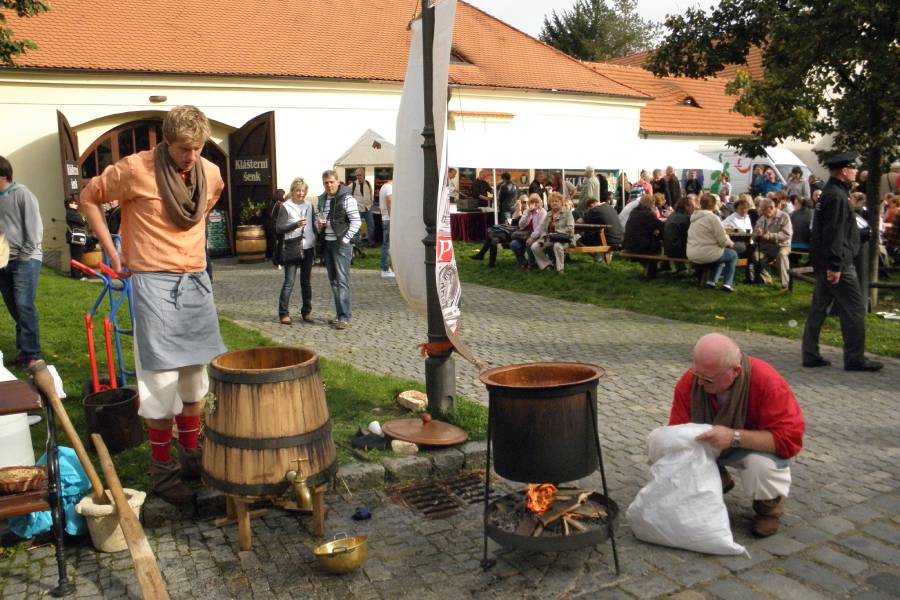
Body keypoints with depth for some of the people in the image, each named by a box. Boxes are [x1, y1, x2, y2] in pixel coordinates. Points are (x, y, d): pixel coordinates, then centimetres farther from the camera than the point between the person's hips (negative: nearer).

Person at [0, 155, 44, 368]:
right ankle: (24, 347, 19)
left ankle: (31, 353, -3)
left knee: (24, 306, -8)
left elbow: (34, 227, -10)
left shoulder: (23, 194, -7)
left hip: (25, 260, -6)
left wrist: (25, 255, -10)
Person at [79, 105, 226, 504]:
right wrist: (112, 251, -1)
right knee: (162, 381, -2)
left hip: (196, 283, 5)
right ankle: (161, 471, 11)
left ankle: (190, 454, 28)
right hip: (155, 285, -5)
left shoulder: (210, 173, 3)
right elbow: (89, 198, 1)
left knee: (195, 375, 13)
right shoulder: (136, 169, -12)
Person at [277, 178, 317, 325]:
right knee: (289, 282, -5)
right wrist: (296, 225, -20)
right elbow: (278, 229, -8)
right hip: (292, 248, -5)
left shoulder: (309, 206, 10)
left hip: (308, 248, 5)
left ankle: (306, 312, 18)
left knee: (306, 281, 10)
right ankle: (283, 313, 2)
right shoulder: (286, 207, -4)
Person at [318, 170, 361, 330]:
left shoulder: (346, 198, -10)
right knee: (333, 281, 11)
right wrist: (320, 224, 4)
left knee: (342, 281, -8)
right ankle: (339, 314, 19)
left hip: (341, 243, -8)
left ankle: (345, 317, -6)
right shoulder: (322, 199, 13)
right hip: (327, 243, 8)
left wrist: (345, 239, -15)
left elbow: (356, 221, -12)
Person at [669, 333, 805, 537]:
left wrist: (734, 437, -44)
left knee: (761, 464, -39)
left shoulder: (767, 381, -32)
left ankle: (770, 504, 1)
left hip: (758, 448, -4)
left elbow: (790, 438, -34)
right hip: (708, 444, 4)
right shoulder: (690, 381, -23)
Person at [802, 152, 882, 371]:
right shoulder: (837, 196, -16)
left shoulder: (830, 193, 15)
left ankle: (811, 356, 14)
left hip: (824, 263, 10)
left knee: (819, 308, 10)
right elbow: (834, 234, -22)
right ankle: (855, 359, 4)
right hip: (837, 263, -10)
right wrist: (835, 266, -24)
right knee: (855, 309, -3)